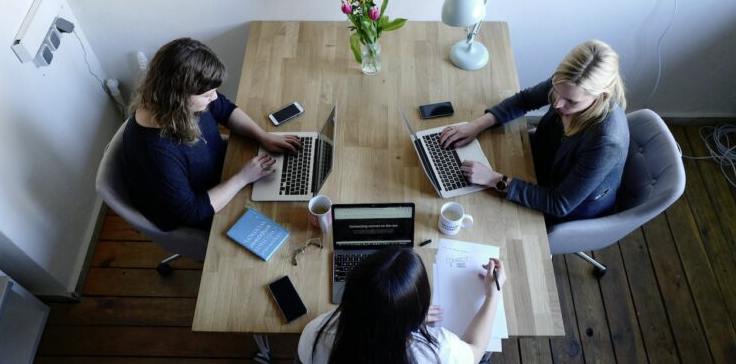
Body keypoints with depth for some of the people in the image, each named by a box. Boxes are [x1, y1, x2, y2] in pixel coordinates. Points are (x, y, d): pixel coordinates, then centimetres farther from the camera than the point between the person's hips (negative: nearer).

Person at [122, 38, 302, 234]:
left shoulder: (184, 102, -21)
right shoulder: (156, 149, -42)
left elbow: (226, 110, -1)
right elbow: (191, 212, -33)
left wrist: (263, 136, -13)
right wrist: (242, 178, -30)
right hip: (190, 221, -6)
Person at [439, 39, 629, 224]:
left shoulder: (606, 143, -42)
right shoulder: (569, 84, -26)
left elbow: (559, 205, -32)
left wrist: (496, 180, -36)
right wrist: (478, 125, -18)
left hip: (576, 207, -5)